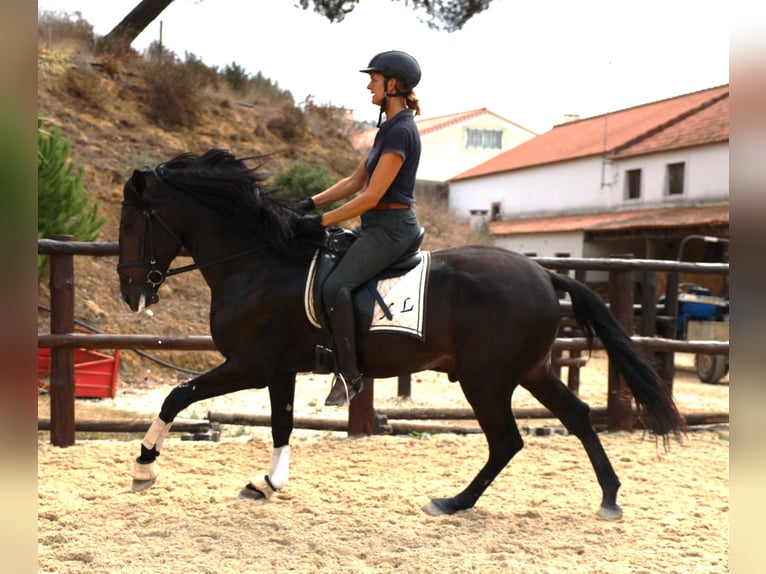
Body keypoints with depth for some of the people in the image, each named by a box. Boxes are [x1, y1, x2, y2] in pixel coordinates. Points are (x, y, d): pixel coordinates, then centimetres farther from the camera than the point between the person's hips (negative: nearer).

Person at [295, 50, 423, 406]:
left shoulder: (401, 131, -16)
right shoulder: (389, 128, 16)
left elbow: (371, 196, -20)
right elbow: (354, 182, 18)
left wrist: (322, 221, -16)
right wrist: (311, 204, 8)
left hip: (391, 227, -11)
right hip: (377, 226, 11)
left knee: (335, 285, -26)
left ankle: (349, 375, -20)